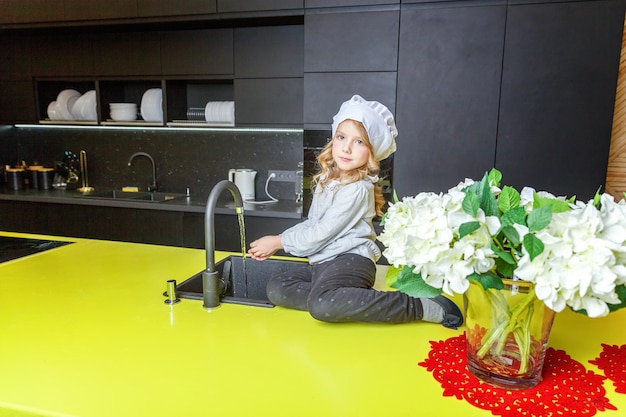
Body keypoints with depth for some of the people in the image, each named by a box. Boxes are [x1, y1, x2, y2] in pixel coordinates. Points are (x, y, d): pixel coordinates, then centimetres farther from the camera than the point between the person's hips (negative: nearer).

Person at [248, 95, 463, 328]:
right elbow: (310, 224, 20)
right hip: (323, 263, 8)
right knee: (276, 289, -12)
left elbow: (320, 235, -12)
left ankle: (423, 307, -25)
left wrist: (278, 241, -1)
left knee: (321, 305, -37)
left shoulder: (358, 189, -13)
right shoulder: (328, 180, 14)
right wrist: (275, 243, 8)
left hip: (351, 259, -8)